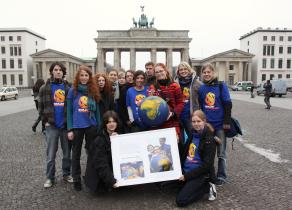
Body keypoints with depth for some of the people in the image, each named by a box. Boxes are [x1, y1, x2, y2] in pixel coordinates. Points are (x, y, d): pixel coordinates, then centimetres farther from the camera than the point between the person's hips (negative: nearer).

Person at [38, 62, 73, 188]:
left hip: (66, 125, 1)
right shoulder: (45, 88, 1)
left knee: (67, 152, 11)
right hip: (51, 126, -1)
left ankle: (66, 174, 28)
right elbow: (41, 106, 3)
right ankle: (50, 177, 21)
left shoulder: (68, 88, 4)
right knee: (51, 154, 6)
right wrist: (45, 121, -4)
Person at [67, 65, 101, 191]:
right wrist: (69, 129, -8)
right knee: (76, 153, 10)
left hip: (91, 126, 2)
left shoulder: (94, 91, 4)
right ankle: (76, 179, 24)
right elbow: (69, 111, -2)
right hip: (77, 126, -2)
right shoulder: (73, 91, -2)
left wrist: (99, 127, 4)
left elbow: (97, 110, 7)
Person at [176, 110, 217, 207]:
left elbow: (206, 165, -18)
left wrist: (186, 176, -18)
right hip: (186, 171, 7)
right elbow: (184, 153, 13)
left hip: (200, 174, -7)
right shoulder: (192, 134, 4)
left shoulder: (209, 139, -16)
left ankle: (207, 187, 1)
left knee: (180, 200, -15)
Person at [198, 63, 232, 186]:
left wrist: (227, 122, -11)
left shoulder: (221, 86, -6)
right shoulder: (201, 88, 3)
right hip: (206, 124, 3)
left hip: (219, 124, -3)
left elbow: (228, 104, -8)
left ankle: (221, 176, 21)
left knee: (221, 152, 7)